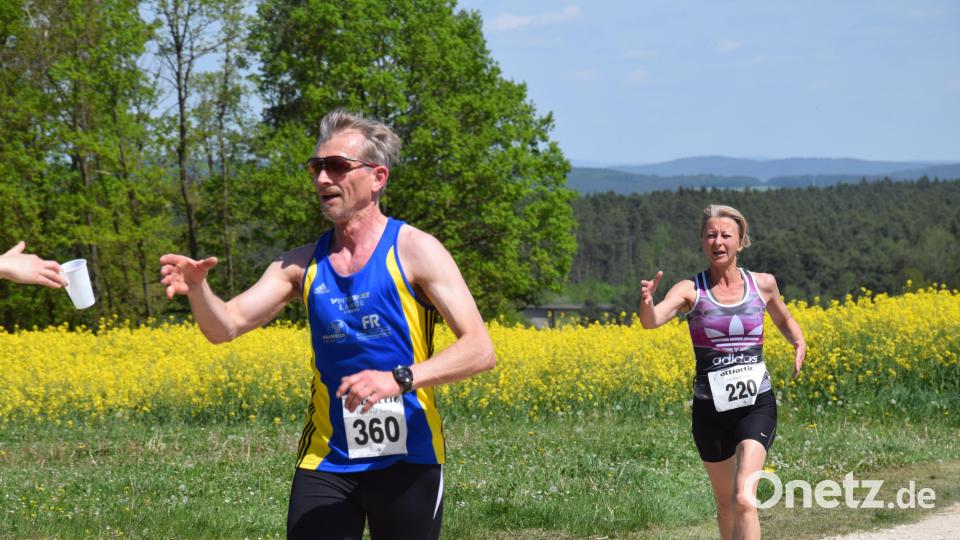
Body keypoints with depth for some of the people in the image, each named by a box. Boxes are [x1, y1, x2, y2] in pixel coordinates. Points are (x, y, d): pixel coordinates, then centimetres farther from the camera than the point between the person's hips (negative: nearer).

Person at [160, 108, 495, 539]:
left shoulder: (414, 251, -6)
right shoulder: (302, 265, 6)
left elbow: (480, 350, -12)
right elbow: (226, 326, -2)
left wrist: (399, 379, -26)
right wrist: (196, 288, -23)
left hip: (407, 458, -2)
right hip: (326, 458, 3)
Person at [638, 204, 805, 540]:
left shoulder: (763, 284, 3)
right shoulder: (691, 290, -3)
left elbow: (784, 320, 25)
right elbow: (651, 321, -23)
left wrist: (799, 342, 3)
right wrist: (646, 301, -46)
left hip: (757, 405, -1)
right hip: (710, 411, 1)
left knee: (744, 498, -20)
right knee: (725, 503, 15)